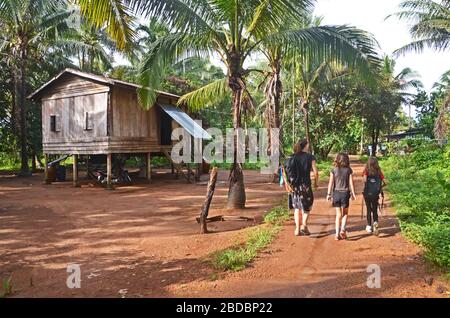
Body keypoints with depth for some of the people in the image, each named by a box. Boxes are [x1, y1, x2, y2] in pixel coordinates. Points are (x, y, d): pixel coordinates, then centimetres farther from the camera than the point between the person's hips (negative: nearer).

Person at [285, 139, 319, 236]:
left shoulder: (292, 157, 4)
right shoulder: (310, 157, -5)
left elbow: (288, 170, -1)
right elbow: (315, 172, -8)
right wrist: (316, 183, 7)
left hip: (294, 186, 3)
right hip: (305, 185, -3)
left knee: (297, 208, 13)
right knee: (307, 206, 14)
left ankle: (297, 229, 13)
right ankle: (304, 225, 0)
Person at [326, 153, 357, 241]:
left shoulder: (334, 170, -2)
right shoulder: (348, 170, -3)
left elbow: (331, 182, -3)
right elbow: (351, 183, -2)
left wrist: (328, 194, 1)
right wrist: (353, 193, 6)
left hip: (336, 193, 1)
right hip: (345, 193, -1)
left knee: (338, 214, 10)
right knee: (345, 213, 15)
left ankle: (337, 234, 9)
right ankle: (343, 229, -3)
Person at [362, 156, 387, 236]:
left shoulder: (366, 171, -6)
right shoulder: (379, 172, 0)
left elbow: (365, 180, -21)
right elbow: (384, 183, -2)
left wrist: (366, 186, -2)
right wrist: (380, 187, 16)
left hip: (367, 193, -1)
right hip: (376, 194, 1)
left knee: (369, 210, 14)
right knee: (375, 210, 14)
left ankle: (369, 226, 21)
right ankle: (375, 222, -10)